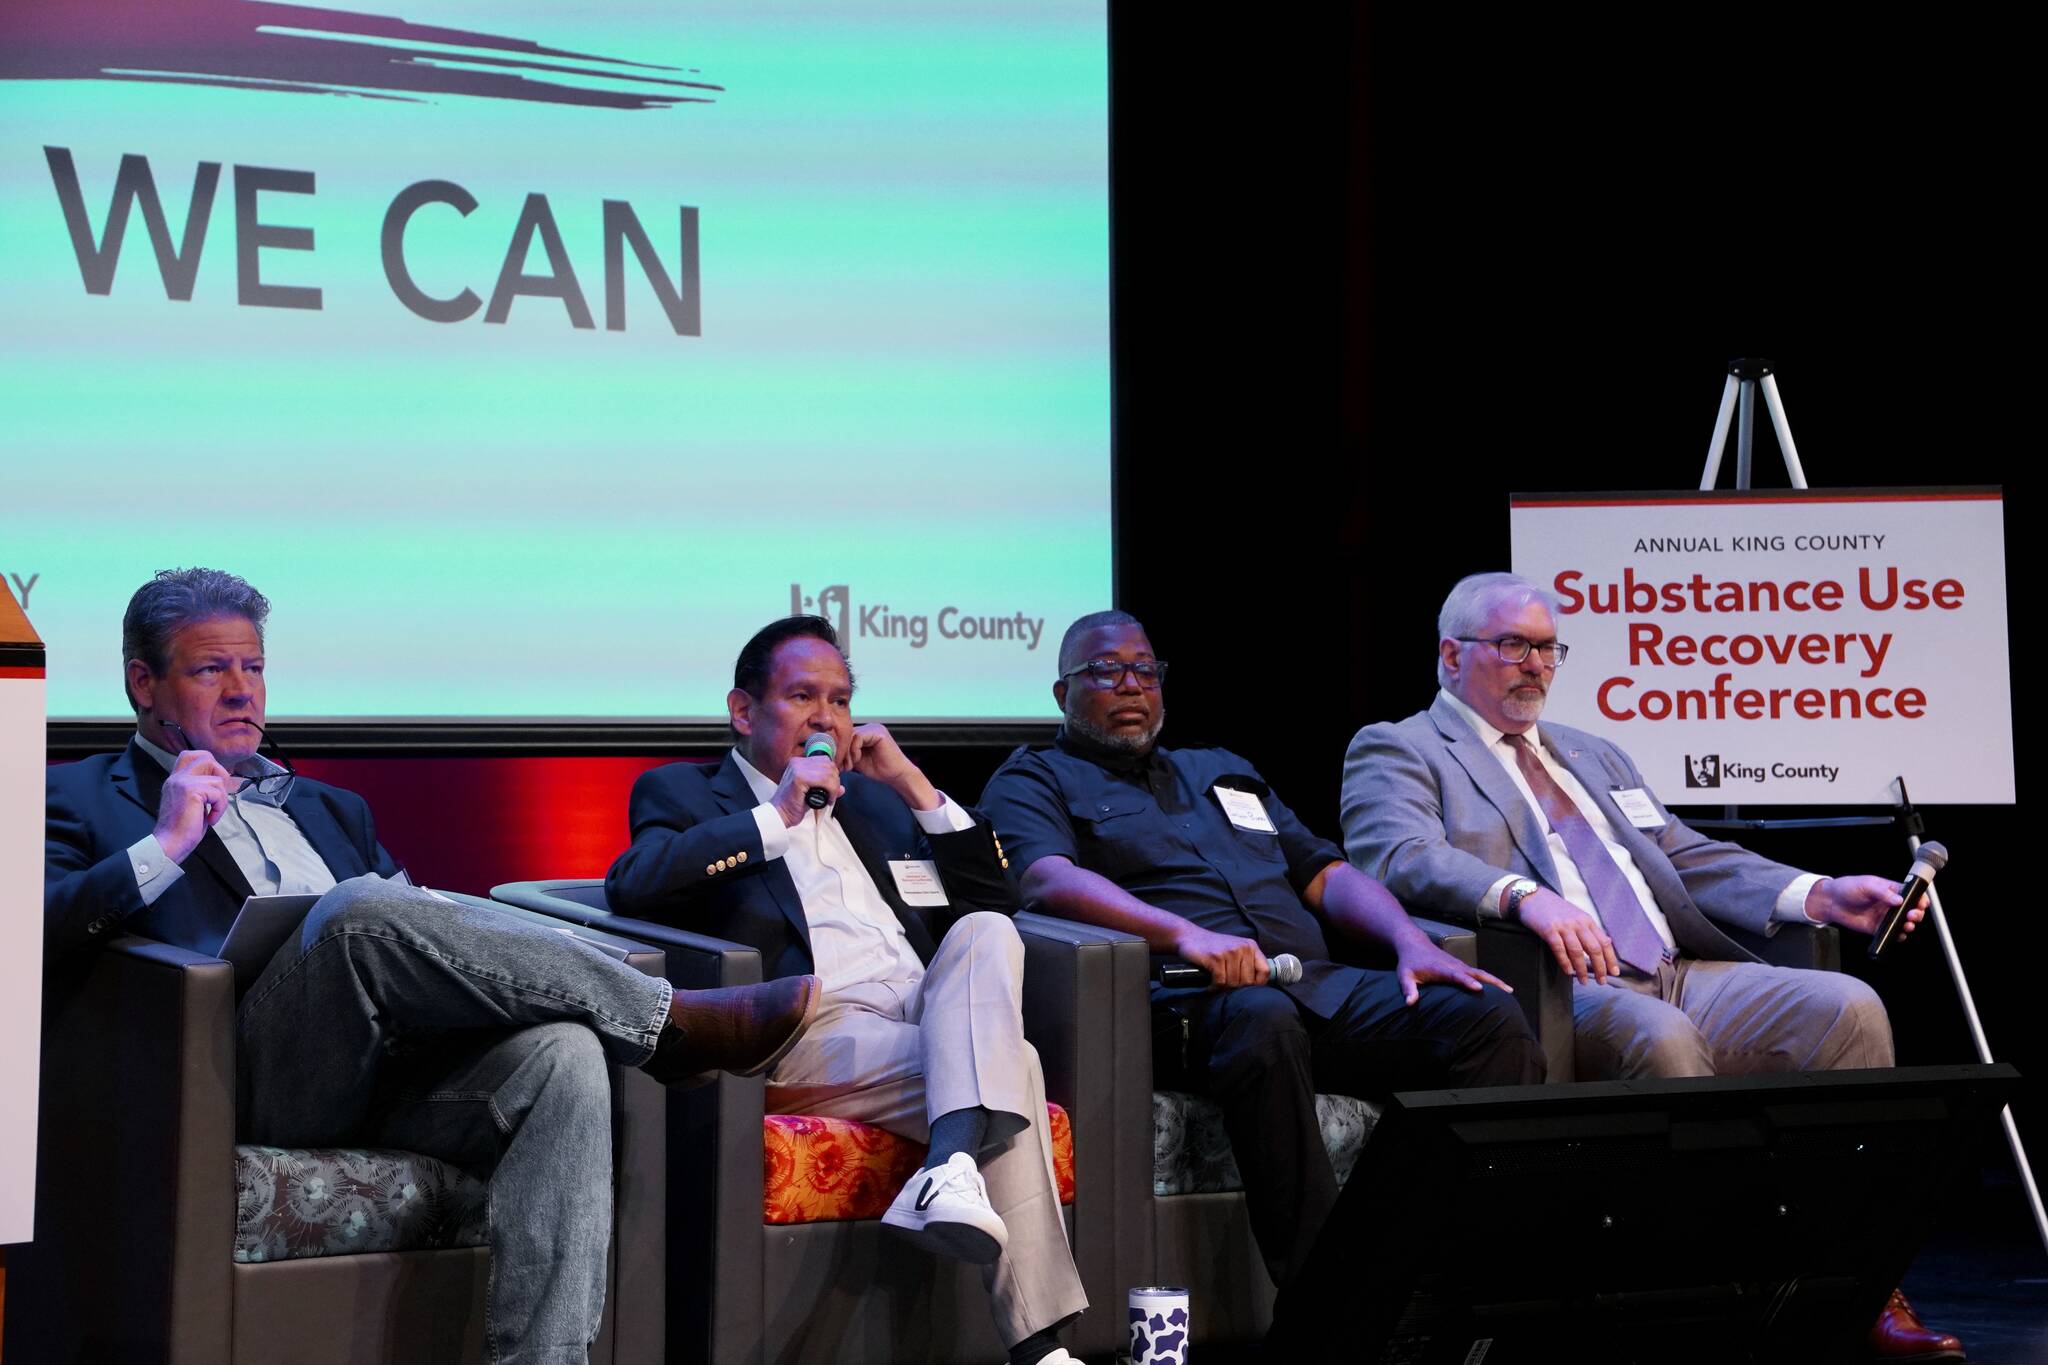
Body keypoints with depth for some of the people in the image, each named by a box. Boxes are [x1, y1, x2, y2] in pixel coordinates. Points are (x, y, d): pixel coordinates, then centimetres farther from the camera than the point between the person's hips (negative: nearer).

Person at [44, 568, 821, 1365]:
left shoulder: (330, 810, 35)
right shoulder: (78, 800, 18)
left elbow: (421, 932, 26)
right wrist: (166, 845, -8)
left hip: (396, 1073, 5)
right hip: (254, 1081, -5)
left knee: (559, 1049, -28)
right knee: (361, 908, -34)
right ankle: (673, 1022, -24)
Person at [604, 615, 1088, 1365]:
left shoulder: (869, 797, 29)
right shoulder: (684, 792, 13)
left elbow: (995, 896, 23)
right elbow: (632, 883, -10)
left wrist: (912, 784, 11)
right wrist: (777, 816, -10)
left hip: (930, 1015, 6)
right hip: (809, 1031, -6)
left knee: (987, 933, -26)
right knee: (1011, 1064, -27)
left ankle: (954, 1167, -42)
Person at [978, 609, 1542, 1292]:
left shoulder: (1223, 770, 35)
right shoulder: (1033, 780, 16)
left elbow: (1327, 875, 27)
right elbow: (1046, 879, -7)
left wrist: (1411, 944, 5)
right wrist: (1184, 934, -23)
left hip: (1321, 981, 6)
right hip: (1184, 996, -6)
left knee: (1488, 1018, -19)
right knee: (1261, 1019, -41)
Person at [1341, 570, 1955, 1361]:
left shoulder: (1594, 756, 32)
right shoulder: (1398, 751, 9)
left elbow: (1693, 861, 25)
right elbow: (1400, 858, -11)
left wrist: (1821, 895, 7)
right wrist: (1525, 897, -31)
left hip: (1679, 975, 7)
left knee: (1847, 1009, -16)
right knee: (1659, 1038, -38)